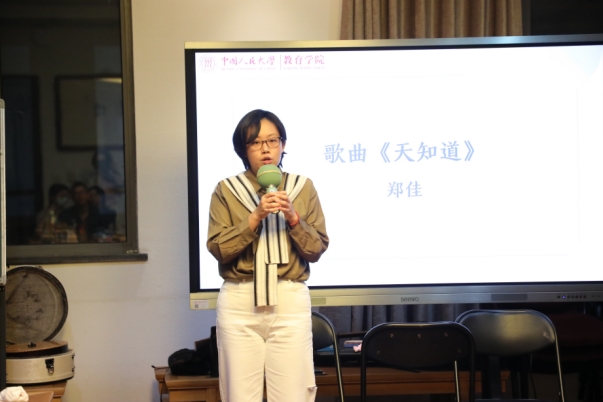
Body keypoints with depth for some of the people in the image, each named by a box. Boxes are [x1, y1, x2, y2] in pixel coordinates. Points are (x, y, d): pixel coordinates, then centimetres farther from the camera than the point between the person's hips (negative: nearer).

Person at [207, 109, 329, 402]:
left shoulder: (303, 188, 7)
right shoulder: (226, 190, 5)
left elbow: (316, 249, 5)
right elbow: (218, 248, -3)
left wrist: (293, 218, -11)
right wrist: (255, 218, -13)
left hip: (290, 301, 0)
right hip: (239, 302, 0)